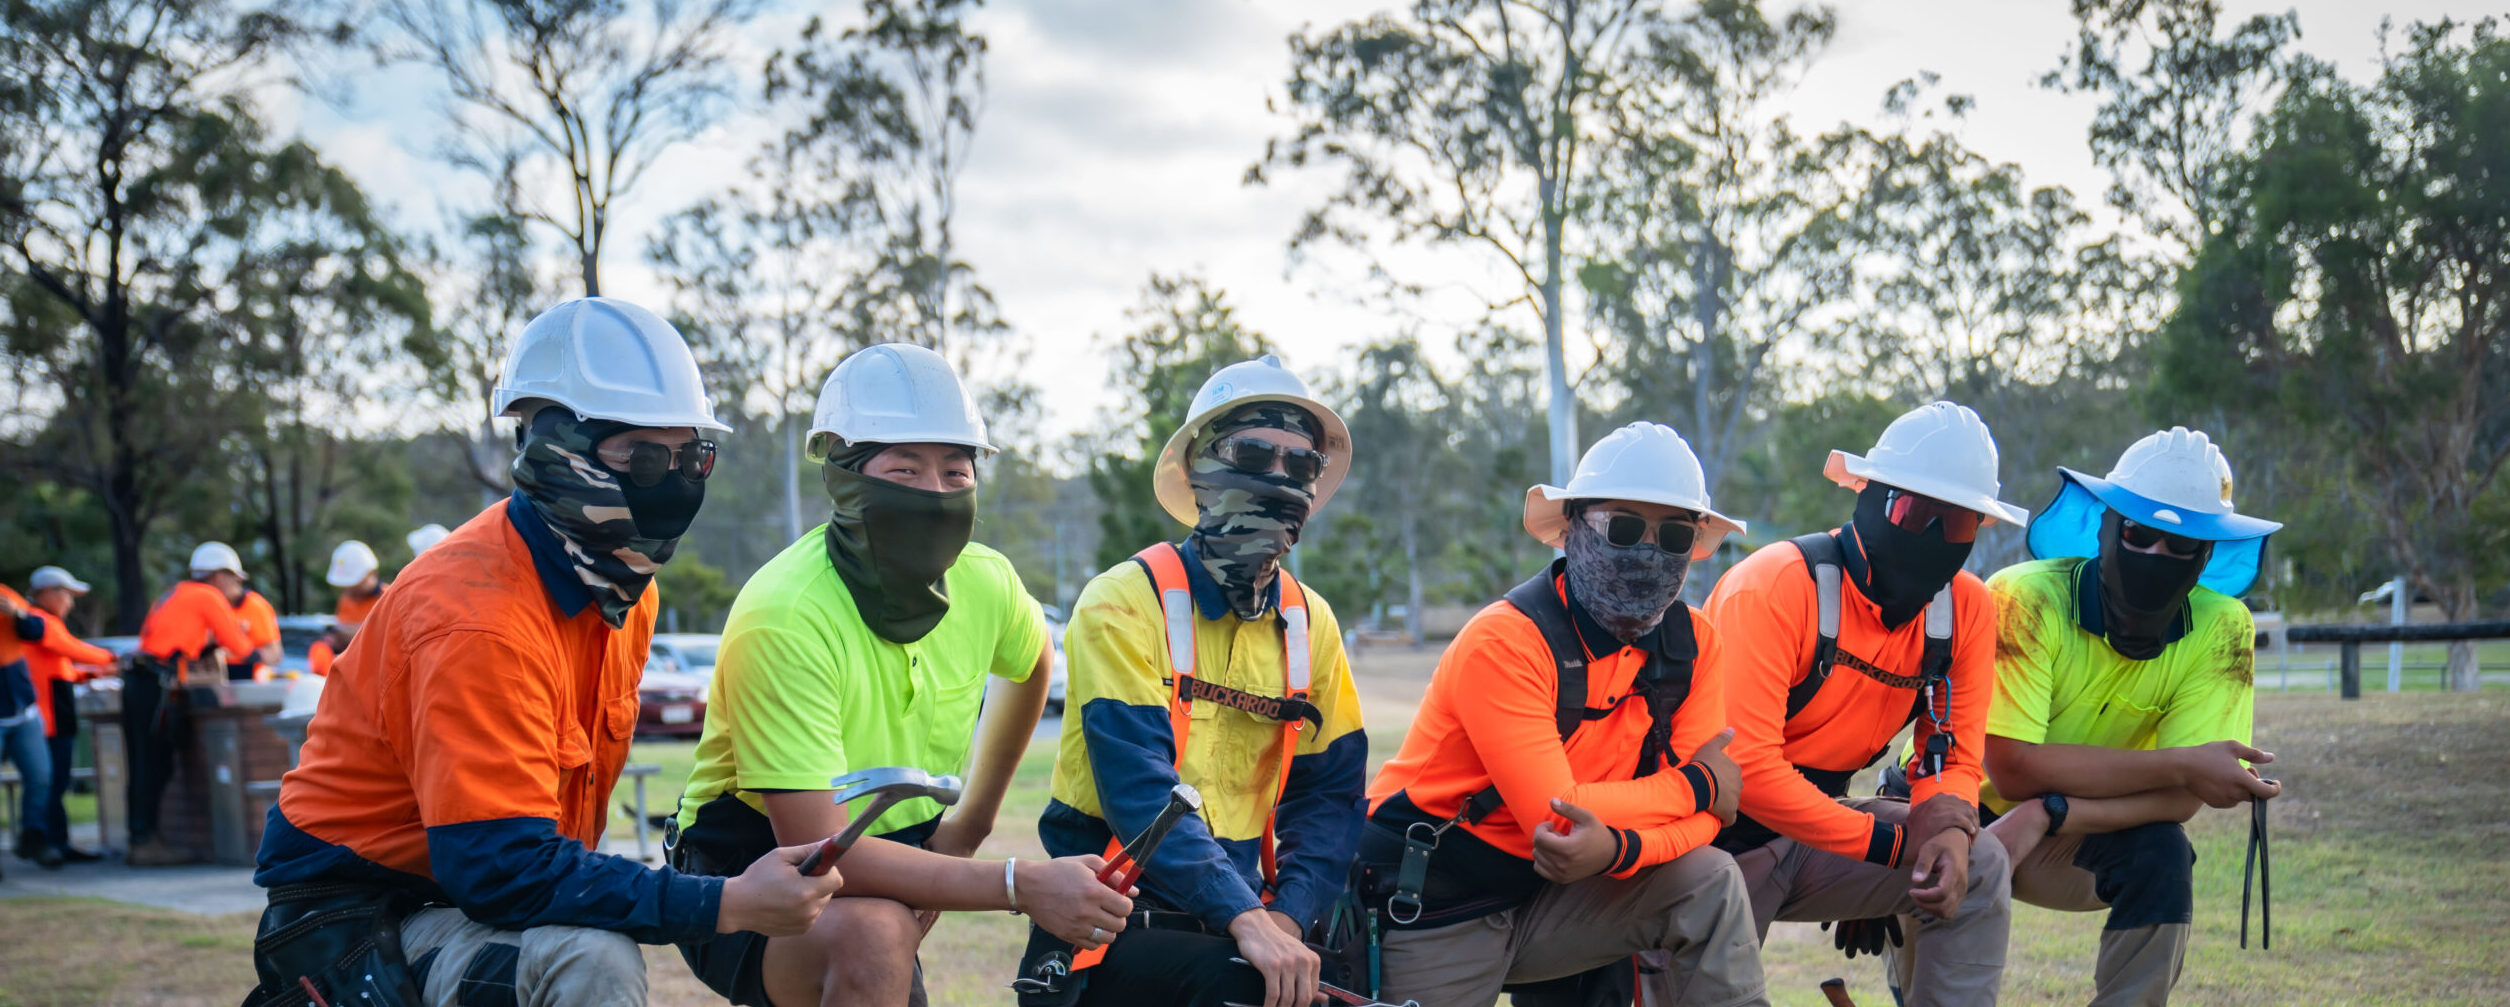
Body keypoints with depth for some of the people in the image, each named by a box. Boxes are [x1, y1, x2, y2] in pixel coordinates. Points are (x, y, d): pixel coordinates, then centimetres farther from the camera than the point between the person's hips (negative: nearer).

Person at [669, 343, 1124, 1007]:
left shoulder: (984, 583, -7)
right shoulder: (786, 616, -27)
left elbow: (1031, 664, 20)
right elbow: (816, 850, -31)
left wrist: (973, 821, 12)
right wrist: (1020, 884, -35)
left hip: (879, 870, 7)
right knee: (874, 932, -35)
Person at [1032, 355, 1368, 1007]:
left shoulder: (1311, 624, 9)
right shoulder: (1125, 602, -10)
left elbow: (1329, 793, 6)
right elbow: (1140, 788, -20)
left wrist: (1286, 916, -13)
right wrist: (1246, 920, -31)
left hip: (1236, 916, 6)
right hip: (1116, 925, -5)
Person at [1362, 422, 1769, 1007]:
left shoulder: (1694, 644, -3)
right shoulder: (1504, 641, -23)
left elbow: (1701, 817, -9)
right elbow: (1553, 816, -28)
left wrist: (1616, 847, -32)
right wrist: (1696, 784, -15)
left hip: (1547, 892, 5)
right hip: (1431, 914, -5)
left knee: (1708, 884, -16)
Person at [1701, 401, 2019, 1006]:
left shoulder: (1968, 610, -5)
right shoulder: (1778, 586, -24)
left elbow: (1952, 756, 2)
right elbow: (1745, 766, -28)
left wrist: (1949, 826, -24)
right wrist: (1893, 842, -23)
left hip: (1814, 825, 5)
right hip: (1720, 838, -5)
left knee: (1976, 867, -14)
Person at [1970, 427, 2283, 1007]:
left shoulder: (2220, 630, -15)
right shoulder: (2026, 600, -26)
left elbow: (2182, 798, -20)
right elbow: (2013, 768, -30)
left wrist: (2047, 814, -33)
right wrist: (2182, 766, -30)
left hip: (2076, 843, 3)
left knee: (2161, 853, -27)